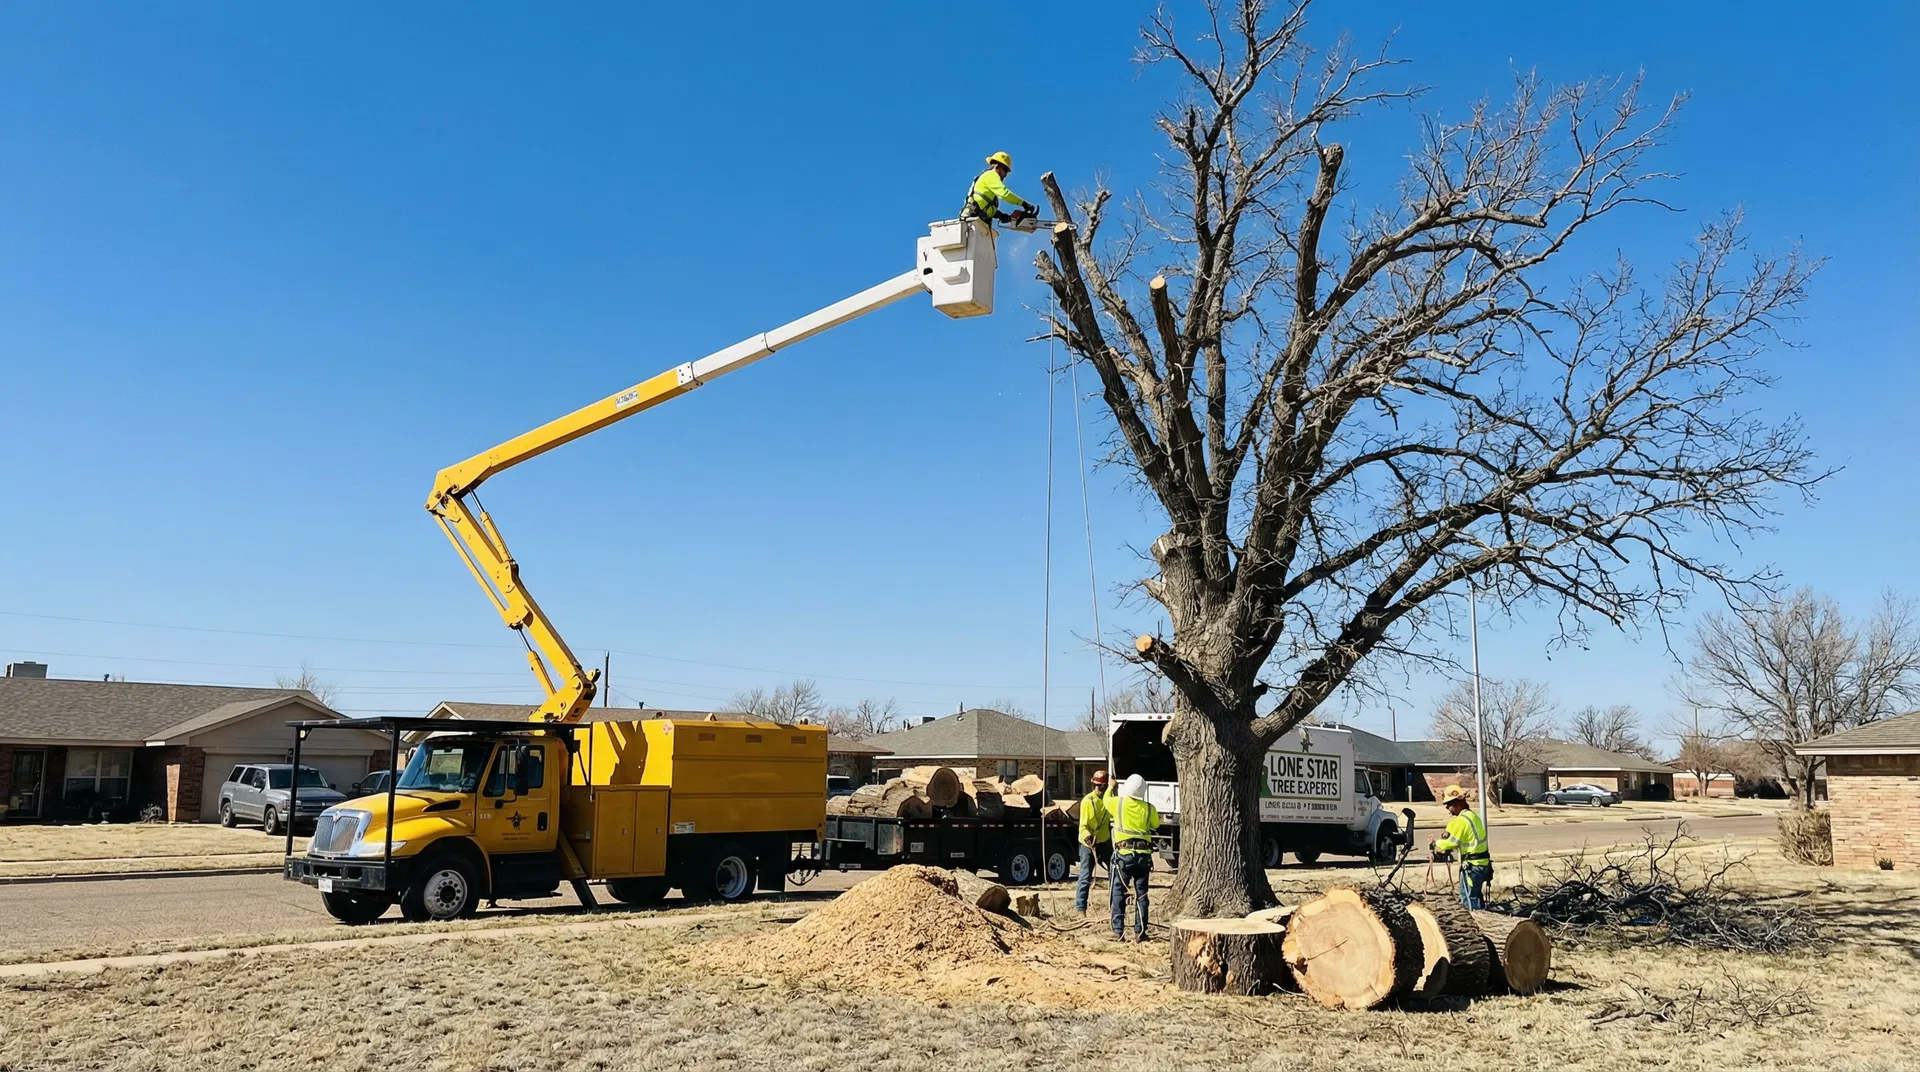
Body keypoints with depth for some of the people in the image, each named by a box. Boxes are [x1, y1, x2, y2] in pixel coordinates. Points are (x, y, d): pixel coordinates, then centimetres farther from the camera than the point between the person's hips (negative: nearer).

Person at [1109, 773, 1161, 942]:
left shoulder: (1118, 804, -4)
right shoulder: (1149, 809, 0)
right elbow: (1156, 825, 19)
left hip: (1123, 854, -2)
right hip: (1143, 856, 2)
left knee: (1118, 893, 3)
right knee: (1141, 894, 9)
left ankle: (1119, 932, -2)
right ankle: (1140, 932, 8)